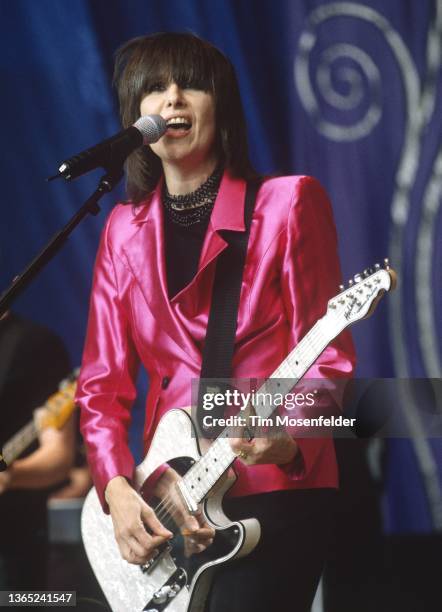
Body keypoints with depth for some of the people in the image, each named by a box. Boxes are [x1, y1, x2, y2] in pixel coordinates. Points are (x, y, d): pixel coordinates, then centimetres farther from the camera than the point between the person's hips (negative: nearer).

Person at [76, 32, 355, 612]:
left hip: (275, 489, -5)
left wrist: (291, 442, -25)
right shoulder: (126, 229, 11)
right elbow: (103, 383, 10)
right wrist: (117, 488, -6)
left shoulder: (286, 204, -2)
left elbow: (327, 356, -6)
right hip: (166, 504, 5)